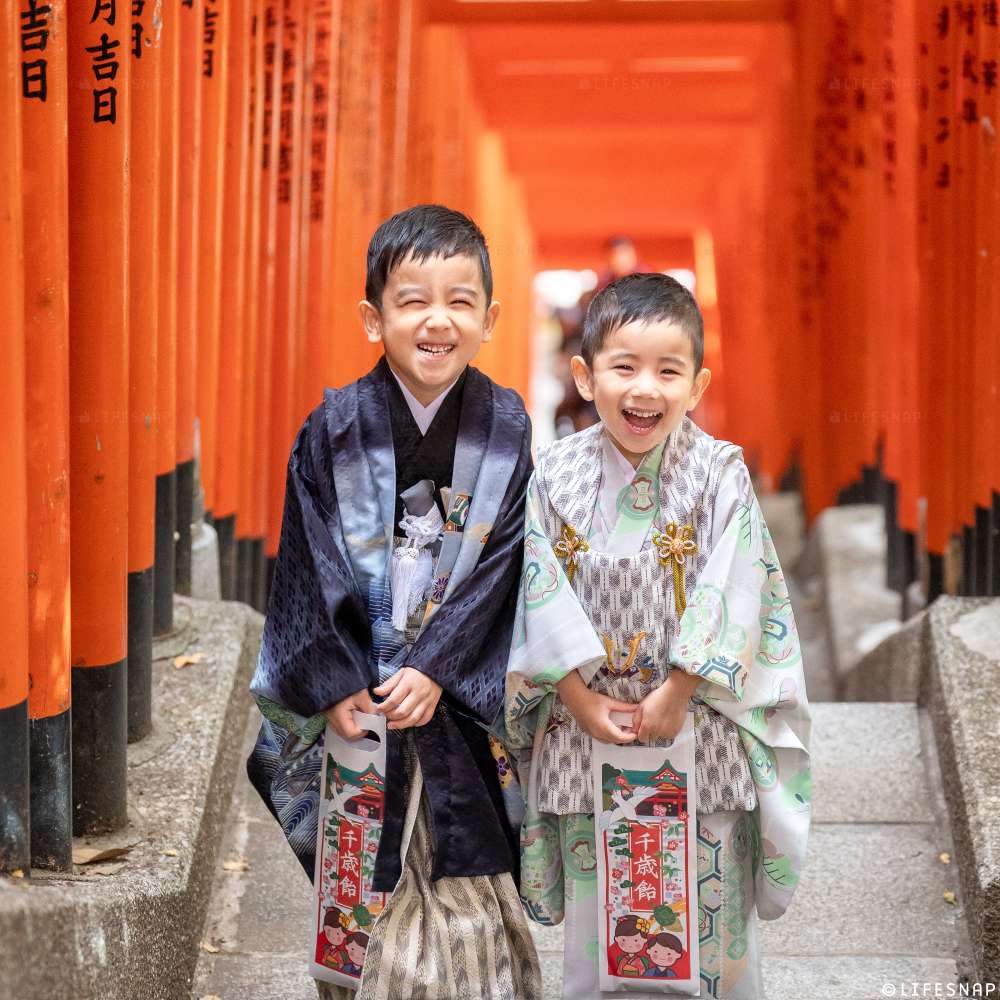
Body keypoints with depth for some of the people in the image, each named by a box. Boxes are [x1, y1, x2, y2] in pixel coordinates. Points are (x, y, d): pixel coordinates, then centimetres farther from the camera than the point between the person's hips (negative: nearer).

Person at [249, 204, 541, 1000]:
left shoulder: (505, 428, -2)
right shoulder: (335, 428, -2)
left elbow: (498, 566, -5)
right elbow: (312, 565, -2)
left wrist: (435, 669, -13)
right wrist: (334, 683, -9)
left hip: (461, 701, 0)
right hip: (354, 693, 0)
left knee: (466, 891, 3)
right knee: (368, 903, 5)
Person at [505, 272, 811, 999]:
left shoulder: (720, 475, -6)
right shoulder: (554, 475, -2)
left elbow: (730, 598, -10)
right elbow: (538, 596, -4)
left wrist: (675, 695, -14)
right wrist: (582, 700, -11)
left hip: (698, 725, -1)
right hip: (583, 727, 1)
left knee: (711, 907, 4)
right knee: (593, 910, 9)